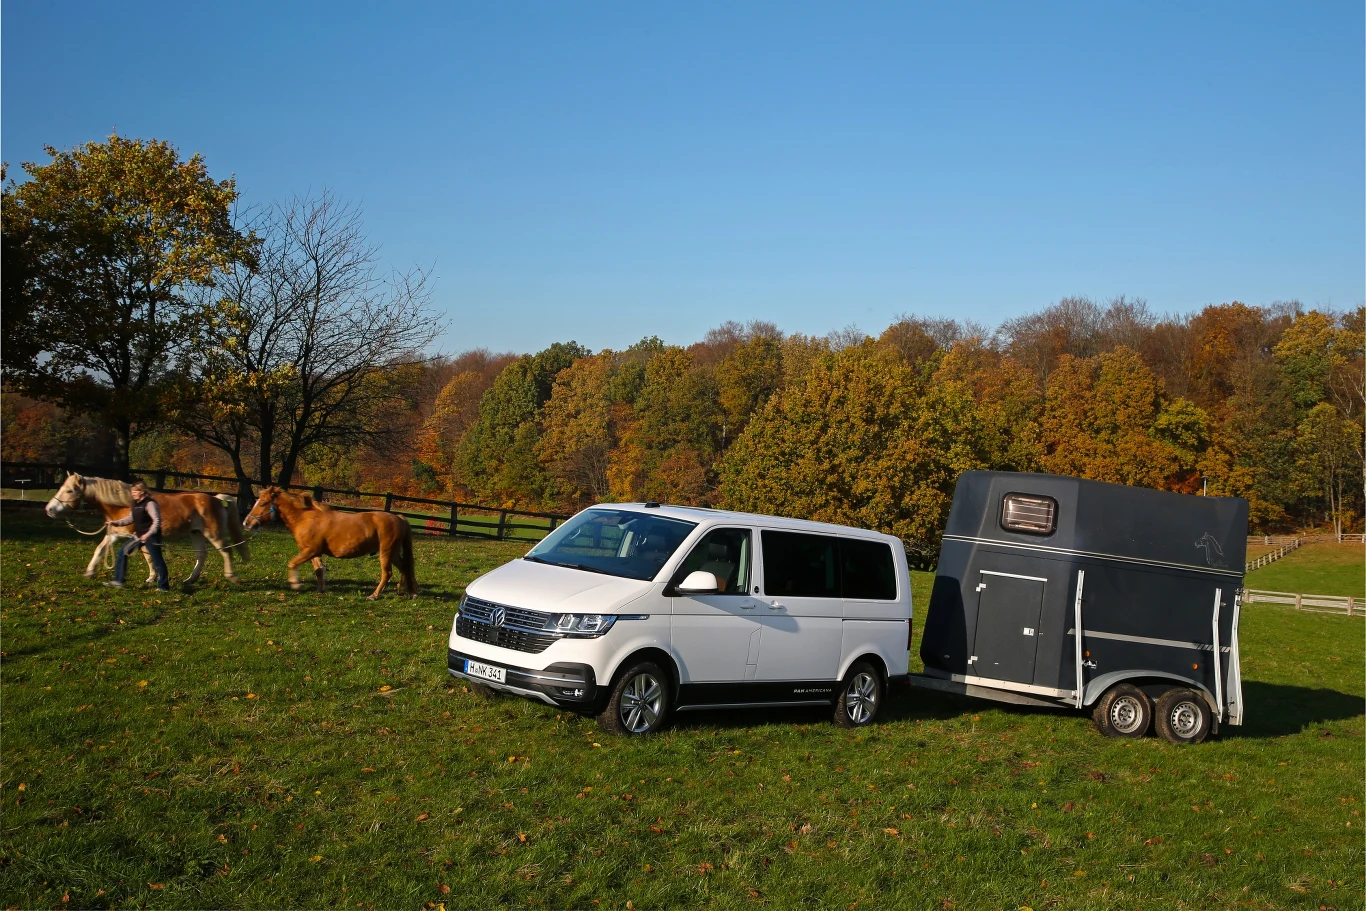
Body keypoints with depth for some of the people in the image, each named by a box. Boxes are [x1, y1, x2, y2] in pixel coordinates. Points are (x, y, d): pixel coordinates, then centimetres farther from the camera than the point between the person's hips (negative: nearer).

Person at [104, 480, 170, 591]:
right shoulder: (135, 504, 11)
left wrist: (148, 534, -29)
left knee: (157, 560, -4)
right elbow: (130, 519, 21)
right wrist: (116, 523, 10)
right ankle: (118, 581, 15)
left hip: (151, 537, -9)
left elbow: (157, 521, -21)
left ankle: (163, 586, 4)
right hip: (139, 535, 9)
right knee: (122, 552, 8)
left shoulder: (150, 503, -16)